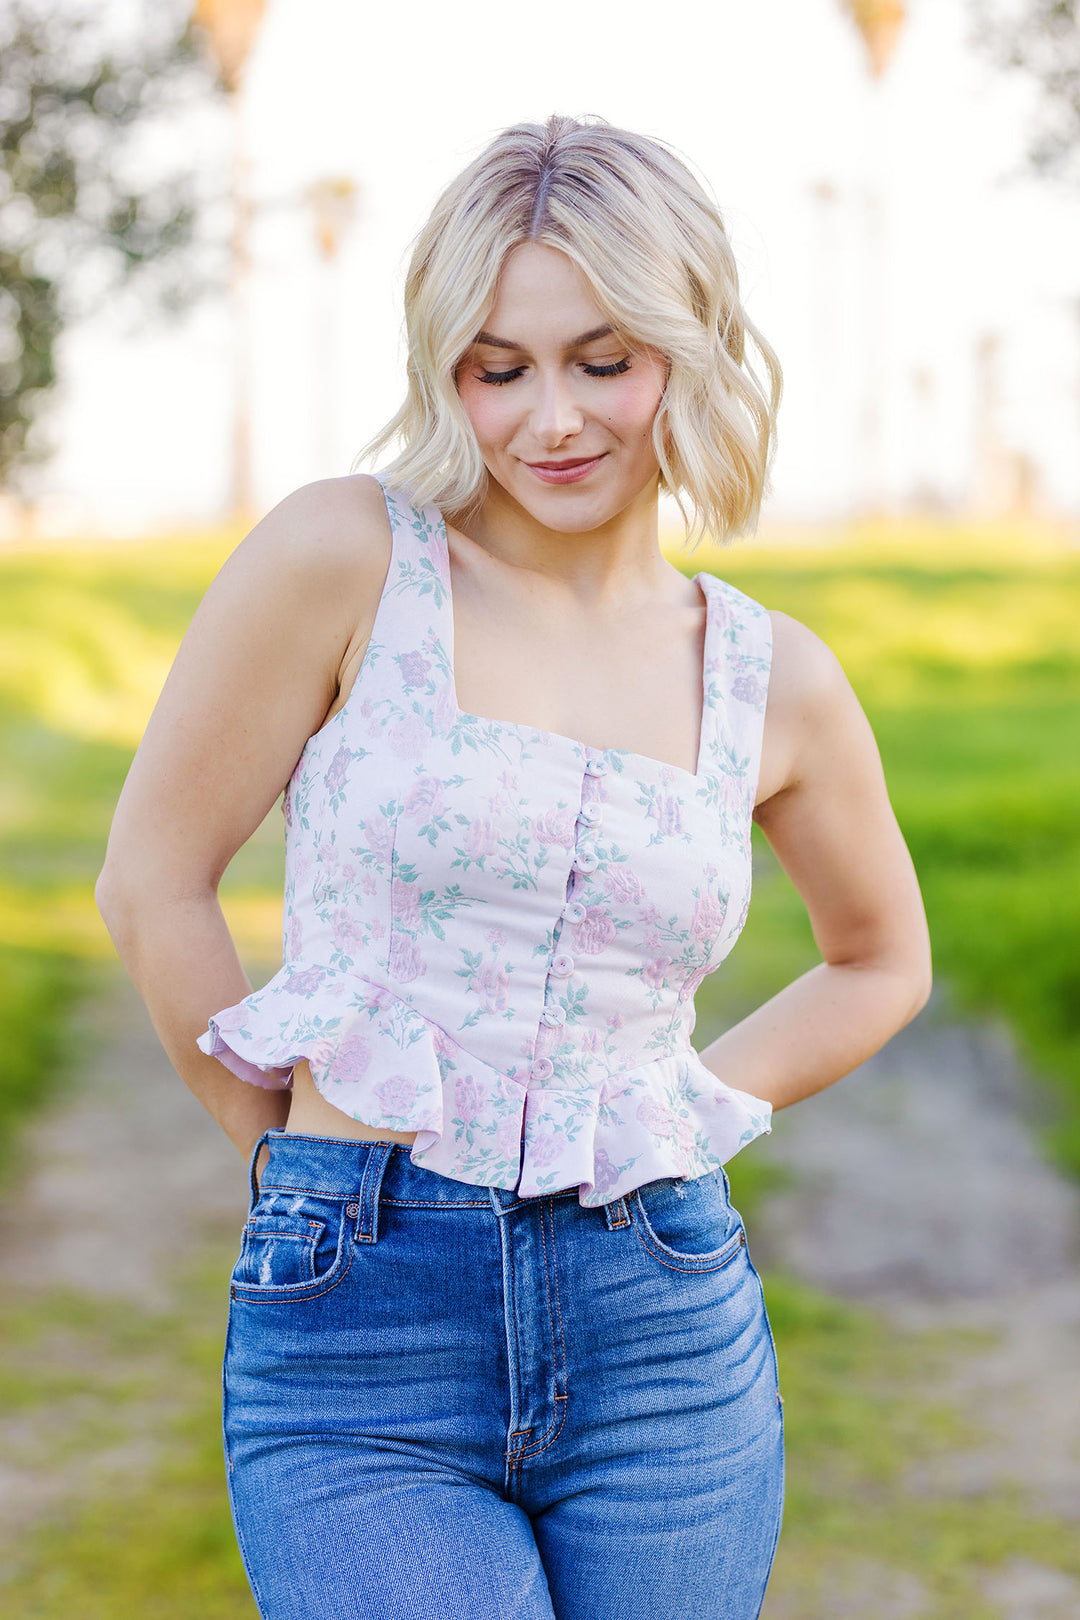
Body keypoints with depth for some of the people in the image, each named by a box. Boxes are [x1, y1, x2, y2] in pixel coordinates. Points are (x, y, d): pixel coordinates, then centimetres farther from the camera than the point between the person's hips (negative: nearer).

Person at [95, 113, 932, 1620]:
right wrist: (302, 1148, 5)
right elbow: (154, 882, 0)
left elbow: (883, 956, 21)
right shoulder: (343, 559, -4)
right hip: (356, 1347, -3)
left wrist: (692, 1109, 9)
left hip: (671, 1341, 3)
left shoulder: (776, 677, 5)